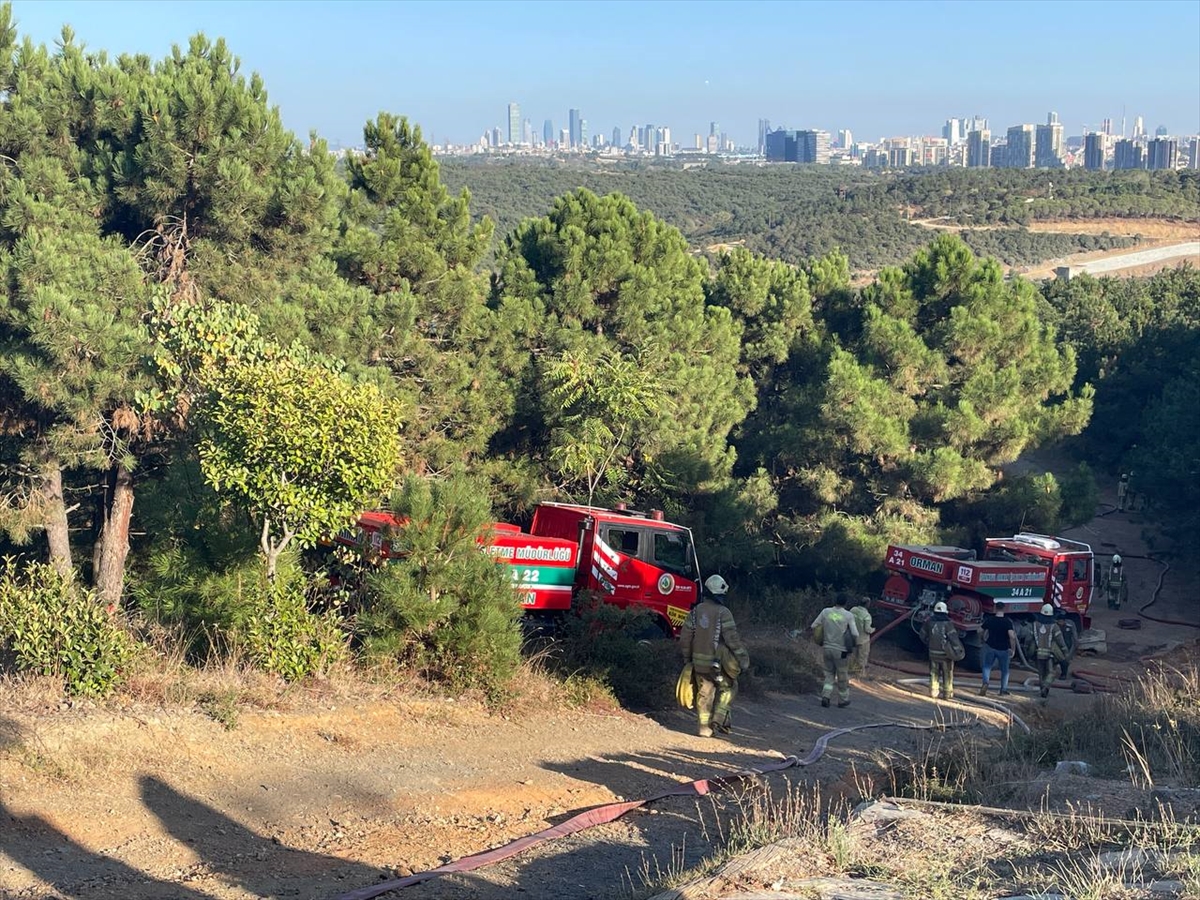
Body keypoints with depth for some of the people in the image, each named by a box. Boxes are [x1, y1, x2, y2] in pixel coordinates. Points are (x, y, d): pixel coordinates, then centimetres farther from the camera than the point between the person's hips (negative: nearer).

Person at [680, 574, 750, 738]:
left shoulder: (695, 611, 2)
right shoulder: (723, 613, -13)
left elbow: (685, 637, 5)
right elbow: (732, 639, -15)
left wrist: (687, 657, 18)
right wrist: (743, 659, -7)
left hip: (699, 661, 4)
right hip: (719, 661, -4)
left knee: (704, 693, 13)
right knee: (728, 687, 18)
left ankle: (704, 728, 13)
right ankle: (719, 717, 3)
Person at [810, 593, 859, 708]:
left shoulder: (826, 611, -2)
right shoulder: (848, 615, -11)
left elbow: (813, 627, 2)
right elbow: (855, 634, -14)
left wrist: (820, 640, 14)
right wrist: (856, 643, 6)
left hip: (827, 648, 3)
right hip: (841, 651, -3)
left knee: (829, 674, 18)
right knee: (842, 676, 13)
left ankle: (825, 696, 2)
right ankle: (843, 700, 24)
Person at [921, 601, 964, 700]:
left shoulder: (929, 622, -1)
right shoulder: (947, 623, -13)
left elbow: (923, 636, 7)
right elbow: (953, 637, -19)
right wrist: (958, 650, -11)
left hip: (933, 652, 3)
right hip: (945, 653, -3)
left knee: (934, 673, 14)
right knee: (948, 674, 9)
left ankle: (933, 692, 10)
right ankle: (948, 694, 11)